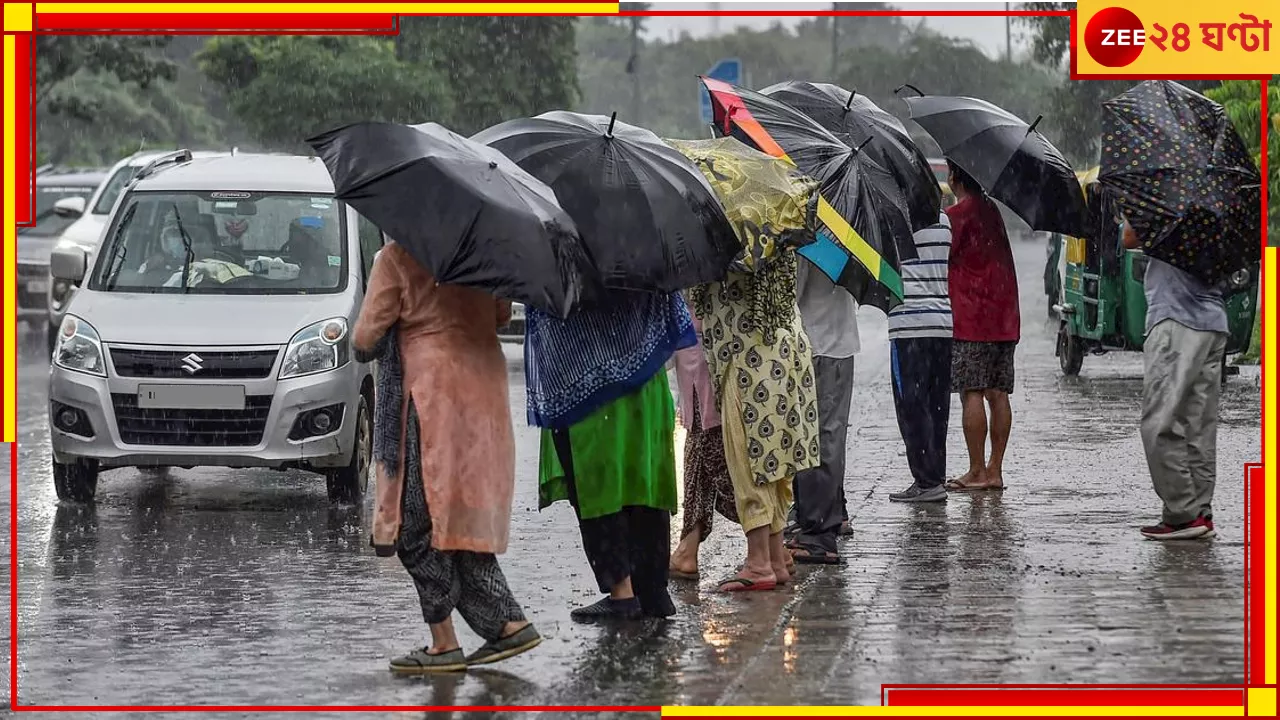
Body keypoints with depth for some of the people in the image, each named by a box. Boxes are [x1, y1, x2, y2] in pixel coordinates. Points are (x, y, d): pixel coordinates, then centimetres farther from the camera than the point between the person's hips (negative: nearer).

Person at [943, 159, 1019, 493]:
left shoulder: (956, 215, -9)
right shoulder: (992, 210, 14)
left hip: (971, 318, -8)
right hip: (1003, 318, 8)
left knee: (971, 393, -6)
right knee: (997, 393, 6)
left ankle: (977, 472, -7)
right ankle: (995, 470, 7)